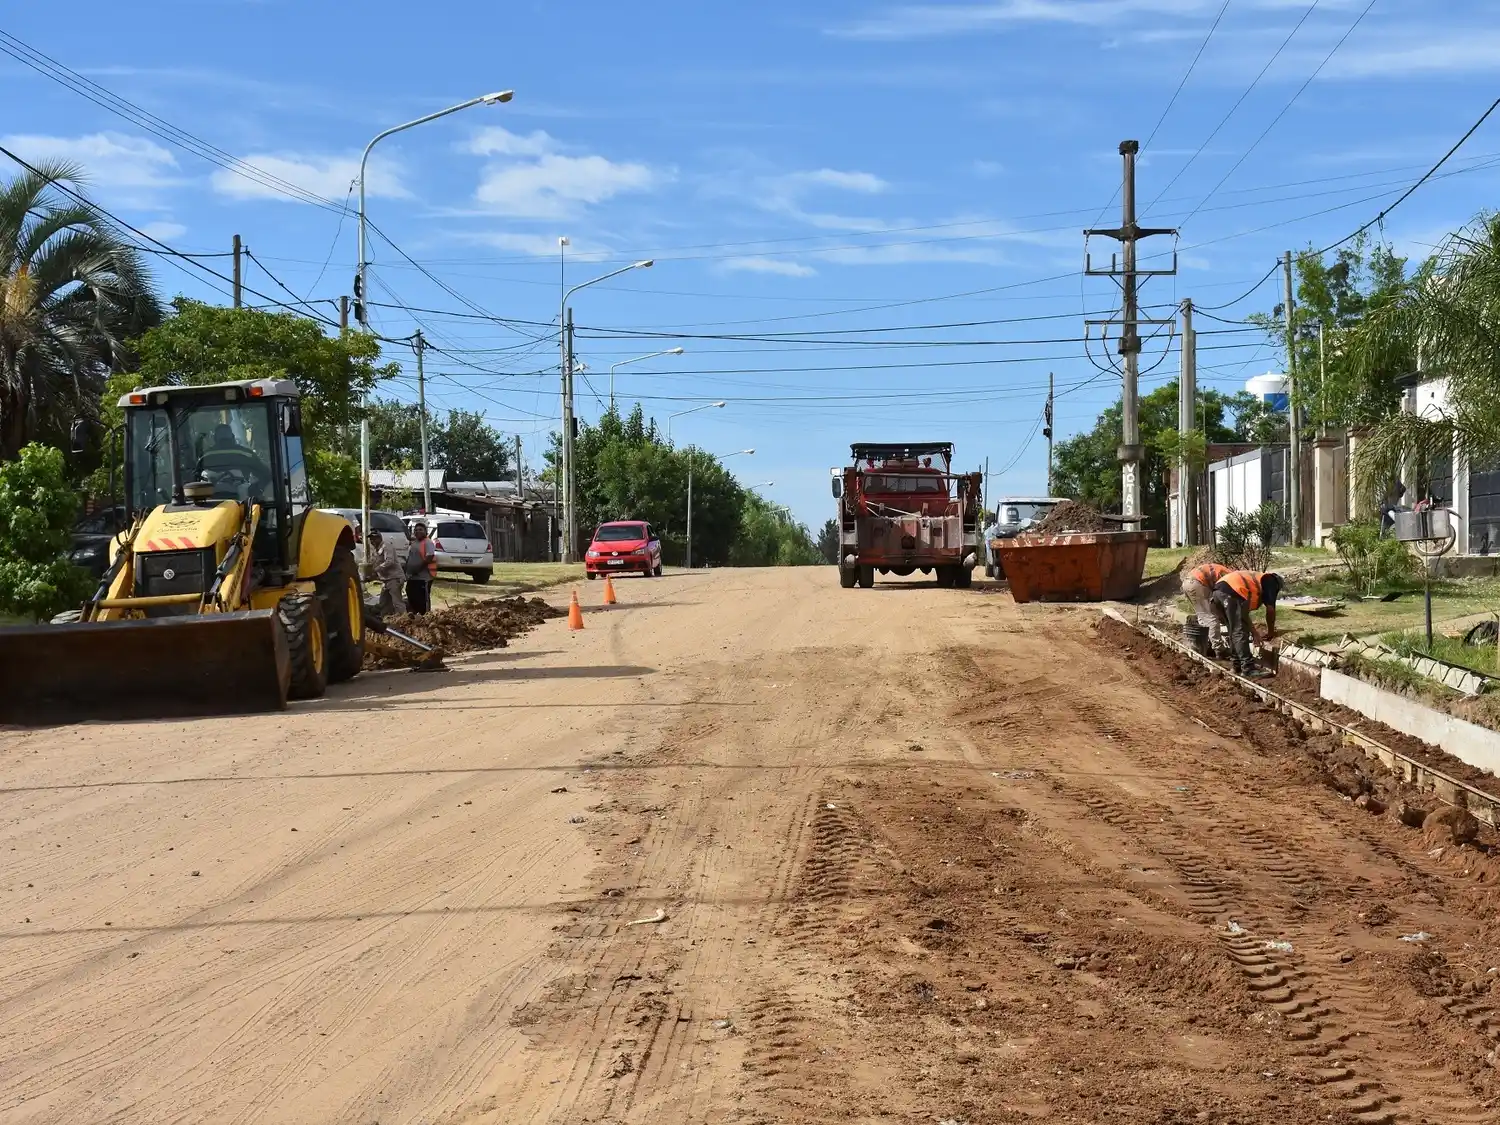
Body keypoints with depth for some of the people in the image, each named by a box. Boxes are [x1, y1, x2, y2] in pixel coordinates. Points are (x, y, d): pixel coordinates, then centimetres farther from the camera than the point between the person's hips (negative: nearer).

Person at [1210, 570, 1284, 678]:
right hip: (1232, 592, -8)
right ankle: (1248, 668, -7)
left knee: (1234, 631, 19)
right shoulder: (1270, 581, 17)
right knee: (1240, 632, -6)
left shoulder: (1254, 579, 39)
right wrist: (1270, 631, 20)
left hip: (1218, 590, 8)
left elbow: (1245, 612, 45)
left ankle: (1238, 664, 23)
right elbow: (1270, 609, 7)